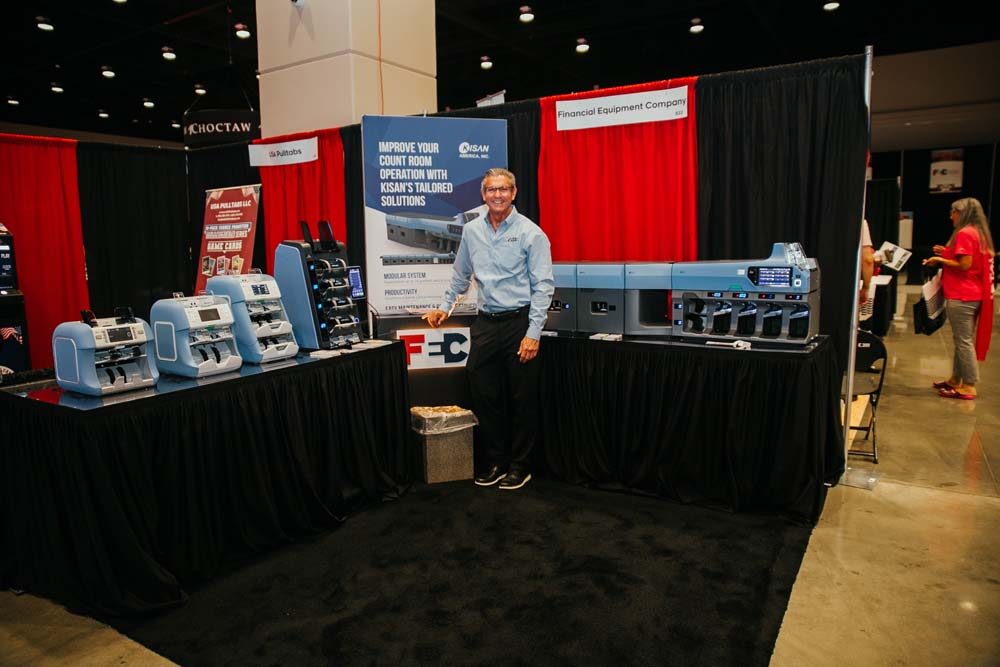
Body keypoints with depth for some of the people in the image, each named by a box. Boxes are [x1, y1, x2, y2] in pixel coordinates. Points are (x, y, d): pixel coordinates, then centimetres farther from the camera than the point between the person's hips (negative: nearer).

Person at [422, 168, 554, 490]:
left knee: (522, 399, 4)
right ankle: (496, 460, 24)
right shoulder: (471, 231, 8)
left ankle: (519, 465, 20)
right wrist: (445, 306, 20)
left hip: (519, 322, -4)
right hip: (485, 322, 5)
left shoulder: (531, 233, -6)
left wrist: (533, 333, -14)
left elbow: (543, 285, -9)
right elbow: (460, 276, 22)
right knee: (484, 395, 8)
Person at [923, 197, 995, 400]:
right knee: (963, 340, 14)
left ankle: (968, 387, -3)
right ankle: (956, 380, 23)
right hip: (975, 296, 10)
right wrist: (947, 253, 16)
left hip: (961, 297, -10)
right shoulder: (979, 234, 15)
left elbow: (964, 265, -19)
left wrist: (940, 260, -7)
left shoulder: (964, 233, -13)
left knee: (963, 341, -6)